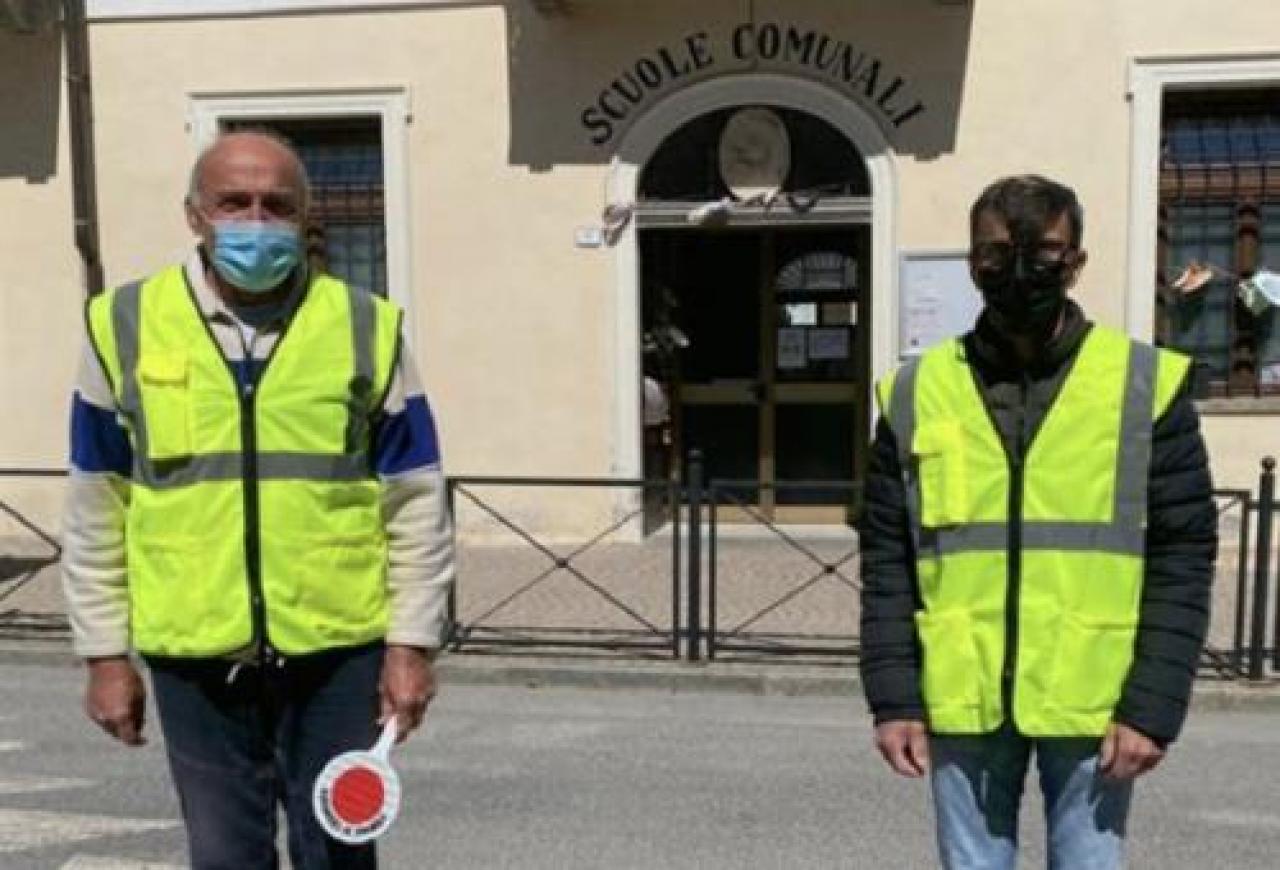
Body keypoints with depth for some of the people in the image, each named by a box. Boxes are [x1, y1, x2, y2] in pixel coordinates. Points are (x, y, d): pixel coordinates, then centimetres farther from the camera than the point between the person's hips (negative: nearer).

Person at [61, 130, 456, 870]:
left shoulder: (366, 327, -2)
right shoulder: (126, 326, 0)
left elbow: (417, 503, 1)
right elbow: (96, 513, 6)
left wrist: (412, 642, -3)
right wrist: (105, 653, 5)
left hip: (338, 648, 0)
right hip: (195, 655, 1)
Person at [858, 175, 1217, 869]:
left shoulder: (1146, 384, -1)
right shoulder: (917, 392, 2)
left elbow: (1183, 558, -2)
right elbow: (887, 559, 4)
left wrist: (1153, 705, -8)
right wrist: (893, 697, -1)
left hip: (1091, 704, -1)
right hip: (962, 704, 2)